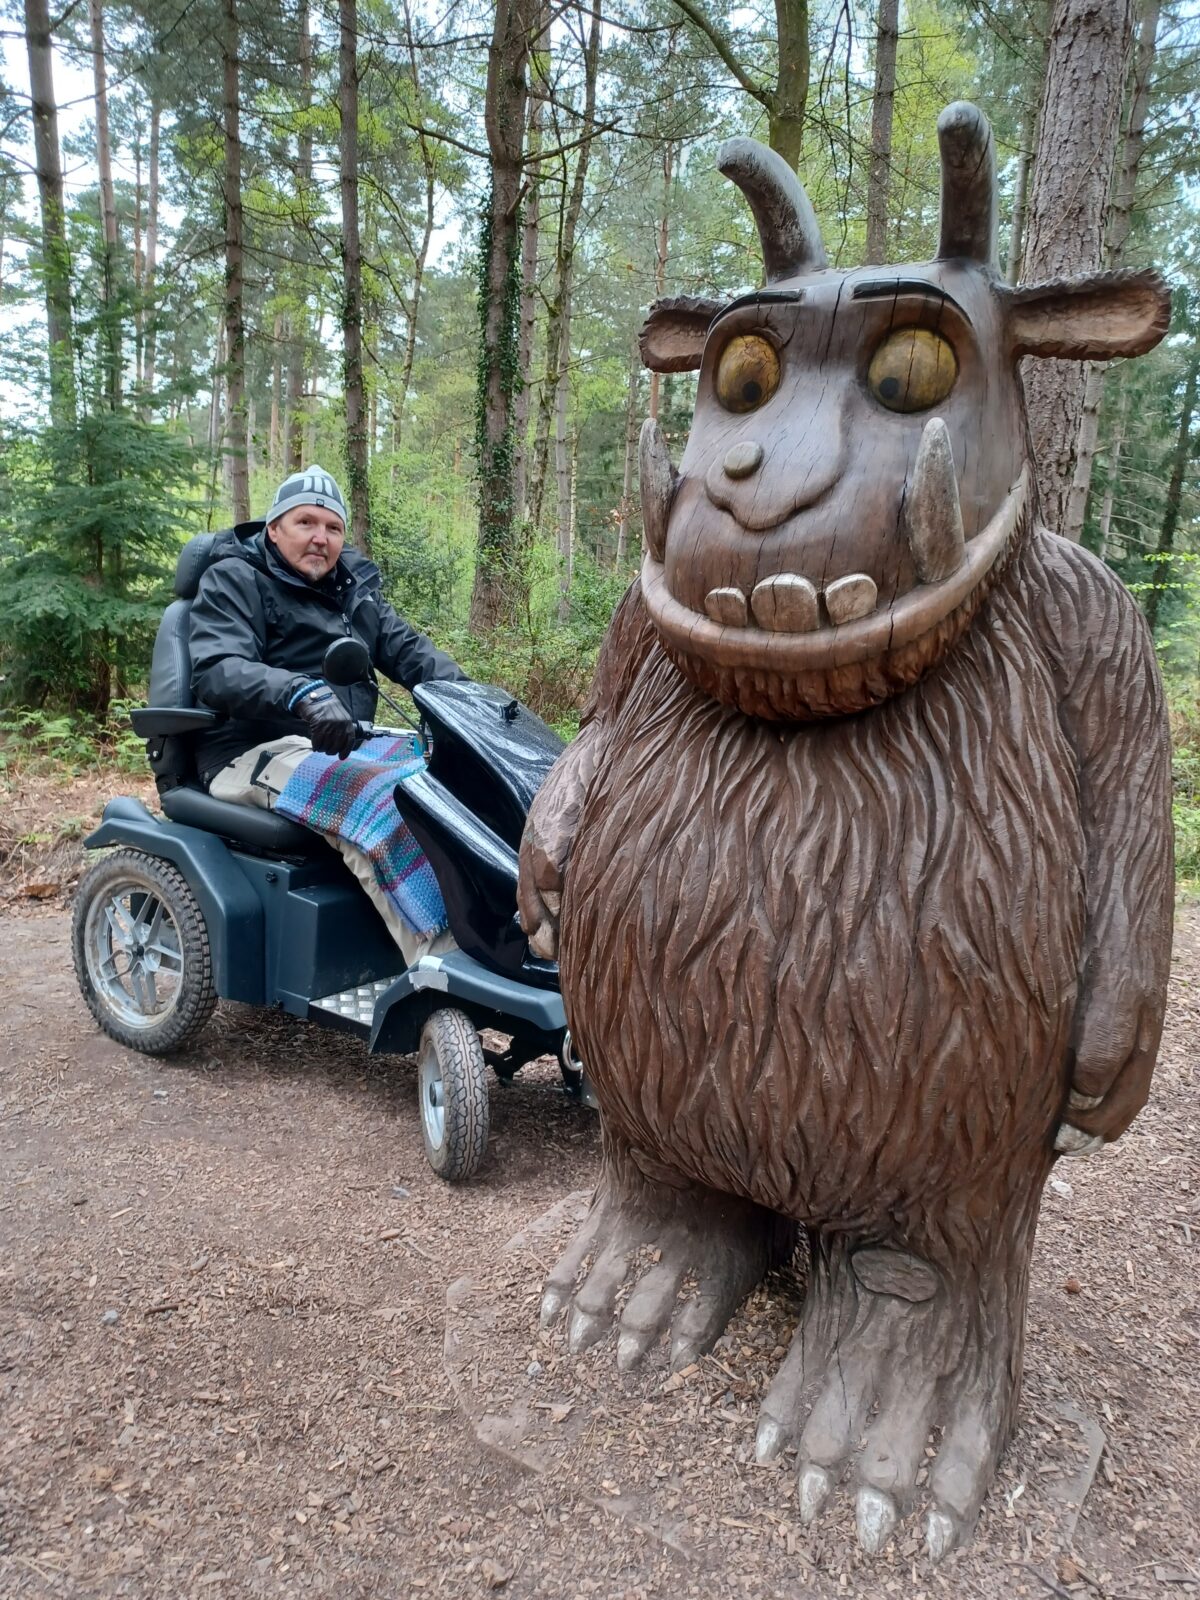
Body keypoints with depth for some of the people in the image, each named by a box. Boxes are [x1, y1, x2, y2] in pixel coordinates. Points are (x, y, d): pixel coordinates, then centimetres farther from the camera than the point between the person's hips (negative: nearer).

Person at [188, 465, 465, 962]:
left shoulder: (354, 589, 20)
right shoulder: (233, 580, -2)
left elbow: (407, 649, 12)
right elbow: (216, 671, -19)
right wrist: (302, 694, -39)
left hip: (346, 746, 8)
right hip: (255, 751, -7)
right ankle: (439, 963, -40)